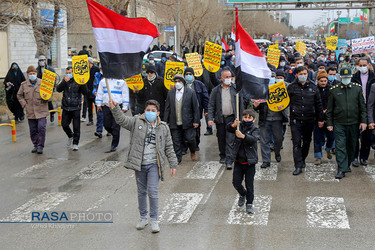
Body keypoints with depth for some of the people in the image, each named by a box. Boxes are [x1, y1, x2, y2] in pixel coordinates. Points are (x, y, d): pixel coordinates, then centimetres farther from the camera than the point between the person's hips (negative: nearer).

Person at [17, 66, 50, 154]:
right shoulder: (24, 85, 6)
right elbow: (19, 95, 18)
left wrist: (46, 97, -17)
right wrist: (24, 104, 5)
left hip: (41, 111, -3)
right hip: (30, 112, 3)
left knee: (41, 128, -12)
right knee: (33, 130, 8)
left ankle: (40, 146, -2)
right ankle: (36, 145, 23)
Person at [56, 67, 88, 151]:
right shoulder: (65, 81, 6)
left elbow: (85, 93, -10)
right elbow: (58, 89, -8)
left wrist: (83, 84, -27)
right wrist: (64, 82, -22)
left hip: (75, 108, -3)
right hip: (66, 107, 3)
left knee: (76, 127, 0)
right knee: (64, 125, 6)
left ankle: (75, 144, 12)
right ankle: (70, 136, 34)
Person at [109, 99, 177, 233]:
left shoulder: (163, 127, 5)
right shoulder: (137, 121, 3)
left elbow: (169, 148, 10)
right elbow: (122, 120, -10)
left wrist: (173, 164, 9)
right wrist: (115, 109, -27)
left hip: (154, 165, -1)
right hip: (139, 164, 1)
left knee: (153, 192, -8)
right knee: (141, 192, 12)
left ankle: (154, 220, 4)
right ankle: (143, 218, 27)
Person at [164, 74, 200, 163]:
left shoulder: (190, 92, -2)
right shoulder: (170, 93, 7)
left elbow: (196, 107, -1)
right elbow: (167, 108, 10)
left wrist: (196, 121, -5)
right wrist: (166, 121, 6)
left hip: (187, 122, -2)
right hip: (174, 123, 2)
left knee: (190, 139, 0)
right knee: (176, 142, 4)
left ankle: (193, 152, 29)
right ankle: (178, 158, 15)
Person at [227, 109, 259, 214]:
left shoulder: (255, 129, -5)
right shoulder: (239, 126, 2)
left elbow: (254, 139, -25)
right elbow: (228, 129, -14)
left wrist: (243, 136, -42)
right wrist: (233, 125, -37)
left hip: (249, 163, -3)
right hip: (238, 161, 3)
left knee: (249, 185, 3)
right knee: (236, 182, 9)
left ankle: (249, 203, 19)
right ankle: (242, 194, 39)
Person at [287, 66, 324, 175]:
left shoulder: (313, 87, 6)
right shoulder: (291, 87, 1)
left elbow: (318, 104, 11)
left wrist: (320, 119, 10)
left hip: (309, 120, 2)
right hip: (296, 120, -2)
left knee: (307, 142, 14)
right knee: (297, 143, -6)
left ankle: (302, 159, 35)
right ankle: (298, 166, -5)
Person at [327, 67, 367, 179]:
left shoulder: (357, 88, 4)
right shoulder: (334, 90, 1)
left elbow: (362, 106, 6)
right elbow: (330, 109, 5)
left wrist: (363, 121, -1)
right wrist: (329, 123, 2)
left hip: (354, 123, 2)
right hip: (339, 124, -2)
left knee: (351, 146, 12)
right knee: (340, 147, -7)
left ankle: (347, 165, 31)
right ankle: (342, 169, -6)